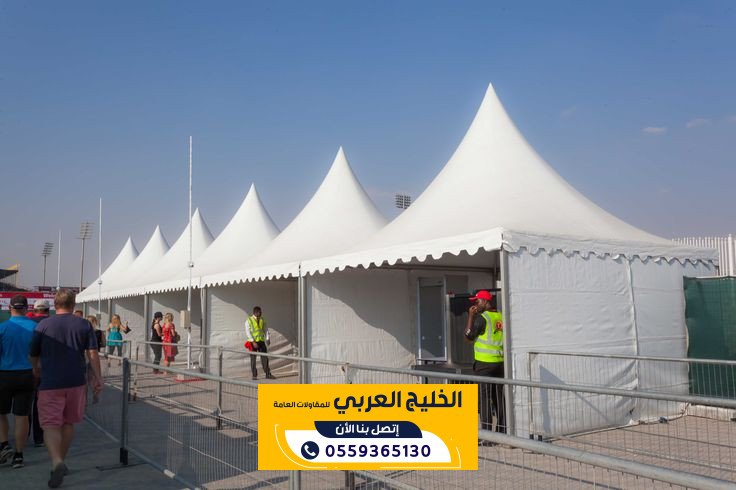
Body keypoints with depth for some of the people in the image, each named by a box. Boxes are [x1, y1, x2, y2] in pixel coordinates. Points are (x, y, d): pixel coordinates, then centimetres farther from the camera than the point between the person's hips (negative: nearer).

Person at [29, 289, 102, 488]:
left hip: (50, 383, -2)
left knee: (50, 425, -1)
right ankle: (61, 462, 27)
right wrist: (98, 378, 2)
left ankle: (57, 462, -22)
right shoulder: (84, 325, 0)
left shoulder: (43, 325, -1)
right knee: (68, 423, 17)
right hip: (76, 382, 2)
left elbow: (33, 355, 10)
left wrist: (36, 369, 30)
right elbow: (93, 354, -4)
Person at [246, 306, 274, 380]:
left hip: (261, 341, 3)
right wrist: (253, 342, -18)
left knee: (265, 357, 0)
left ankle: (268, 374, 4)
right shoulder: (249, 321, -5)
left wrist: (268, 339, -5)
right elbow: (248, 332, -10)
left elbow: (266, 330, 9)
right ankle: (254, 375, 12)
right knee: (253, 359, 4)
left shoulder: (262, 320, 8)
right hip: (253, 342, -3)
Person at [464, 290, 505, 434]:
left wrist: (470, 316, -5)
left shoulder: (481, 317, -12)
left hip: (484, 363, -7)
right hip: (501, 362, 7)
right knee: (499, 398, 13)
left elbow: (468, 336, -9)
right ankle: (502, 431, 17)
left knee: (484, 398, -2)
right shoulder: (501, 316, 8)